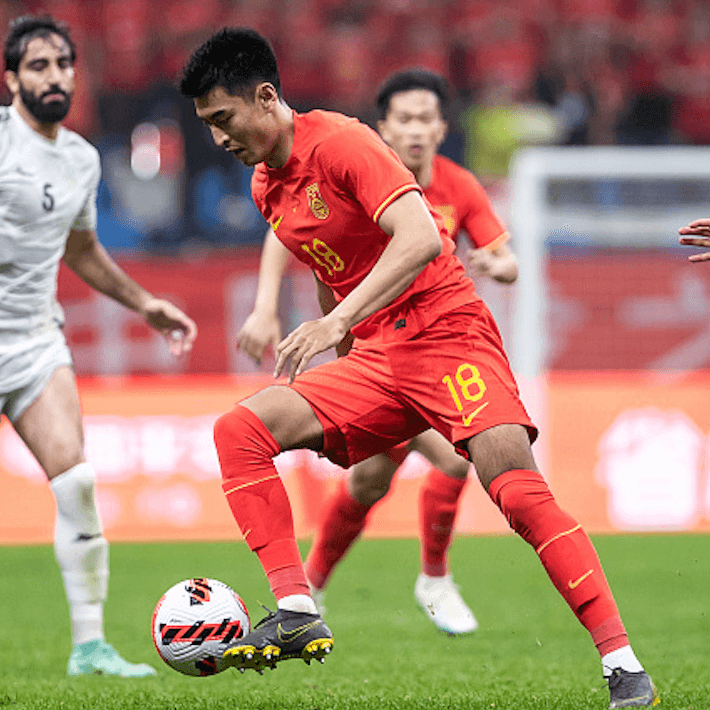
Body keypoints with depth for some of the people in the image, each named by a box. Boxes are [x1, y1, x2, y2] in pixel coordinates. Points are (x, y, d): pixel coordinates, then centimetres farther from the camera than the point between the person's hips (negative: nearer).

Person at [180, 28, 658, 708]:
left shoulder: (340, 142, -13)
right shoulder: (265, 187, 13)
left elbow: (420, 238, -27)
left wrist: (338, 321, -34)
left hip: (448, 333, -8)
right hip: (375, 358, 8)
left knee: (517, 490, -24)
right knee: (240, 429, -10)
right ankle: (296, 613, -16)